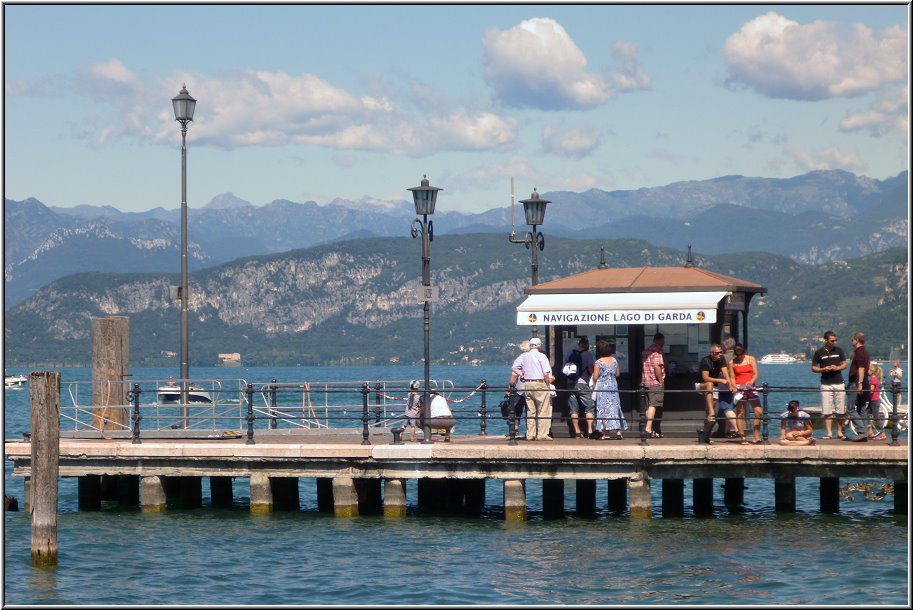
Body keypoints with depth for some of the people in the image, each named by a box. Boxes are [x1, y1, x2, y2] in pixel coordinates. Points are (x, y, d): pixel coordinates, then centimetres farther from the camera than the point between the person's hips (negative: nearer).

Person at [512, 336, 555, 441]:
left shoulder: (524, 356, 8)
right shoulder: (541, 356, -7)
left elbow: (515, 369, 8)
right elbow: (546, 373, -13)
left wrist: (524, 376, 10)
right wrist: (548, 381, 2)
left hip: (527, 384, 5)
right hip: (540, 384, -5)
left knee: (530, 411, 10)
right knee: (543, 411, 0)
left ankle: (530, 434, 10)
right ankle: (542, 434, -4)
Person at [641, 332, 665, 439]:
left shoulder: (645, 350, 17)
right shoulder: (657, 351, -11)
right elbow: (657, 367, -20)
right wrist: (661, 381, -13)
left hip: (645, 381, 9)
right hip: (655, 382, -9)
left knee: (649, 406, 11)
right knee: (653, 405, -11)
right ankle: (649, 428, -19)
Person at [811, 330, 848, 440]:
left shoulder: (838, 350, 6)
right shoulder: (819, 352, 1)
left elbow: (844, 364, 12)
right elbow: (813, 368, 6)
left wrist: (837, 368, -9)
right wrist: (823, 369, -12)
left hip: (839, 383, 2)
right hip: (826, 384, -2)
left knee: (840, 410, 2)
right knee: (827, 411, -4)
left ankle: (840, 432, 10)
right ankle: (828, 433, -1)